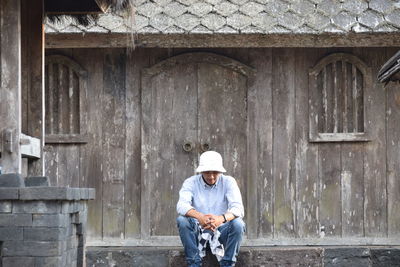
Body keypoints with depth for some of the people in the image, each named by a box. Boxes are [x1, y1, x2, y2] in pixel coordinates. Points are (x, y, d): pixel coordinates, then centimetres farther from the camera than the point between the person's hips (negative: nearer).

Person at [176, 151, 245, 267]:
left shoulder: (228, 182, -5)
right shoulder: (191, 182, -4)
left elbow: (238, 208, -19)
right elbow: (182, 205, -22)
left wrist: (222, 218, -43)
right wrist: (199, 216, -44)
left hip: (221, 230, 0)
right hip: (198, 230, 0)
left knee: (237, 224, -29)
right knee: (182, 220, -28)